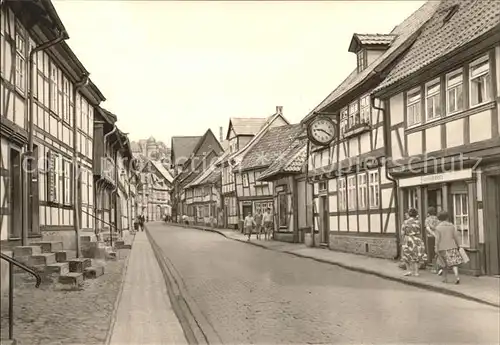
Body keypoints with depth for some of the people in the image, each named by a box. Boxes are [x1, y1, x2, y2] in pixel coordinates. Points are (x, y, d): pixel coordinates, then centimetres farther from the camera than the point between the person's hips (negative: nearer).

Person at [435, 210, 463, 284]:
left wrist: (437, 249, -3)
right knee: (454, 263, 1)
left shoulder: (438, 227, -7)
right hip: (452, 247, 1)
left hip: (443, 248, -1)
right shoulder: (452, 226, 1)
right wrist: (458, 245, 11)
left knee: (445, 264, 13)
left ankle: (446, 279, 18)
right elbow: (456, 236, 1)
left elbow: (437, 239, -9)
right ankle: (457, 276, -16)